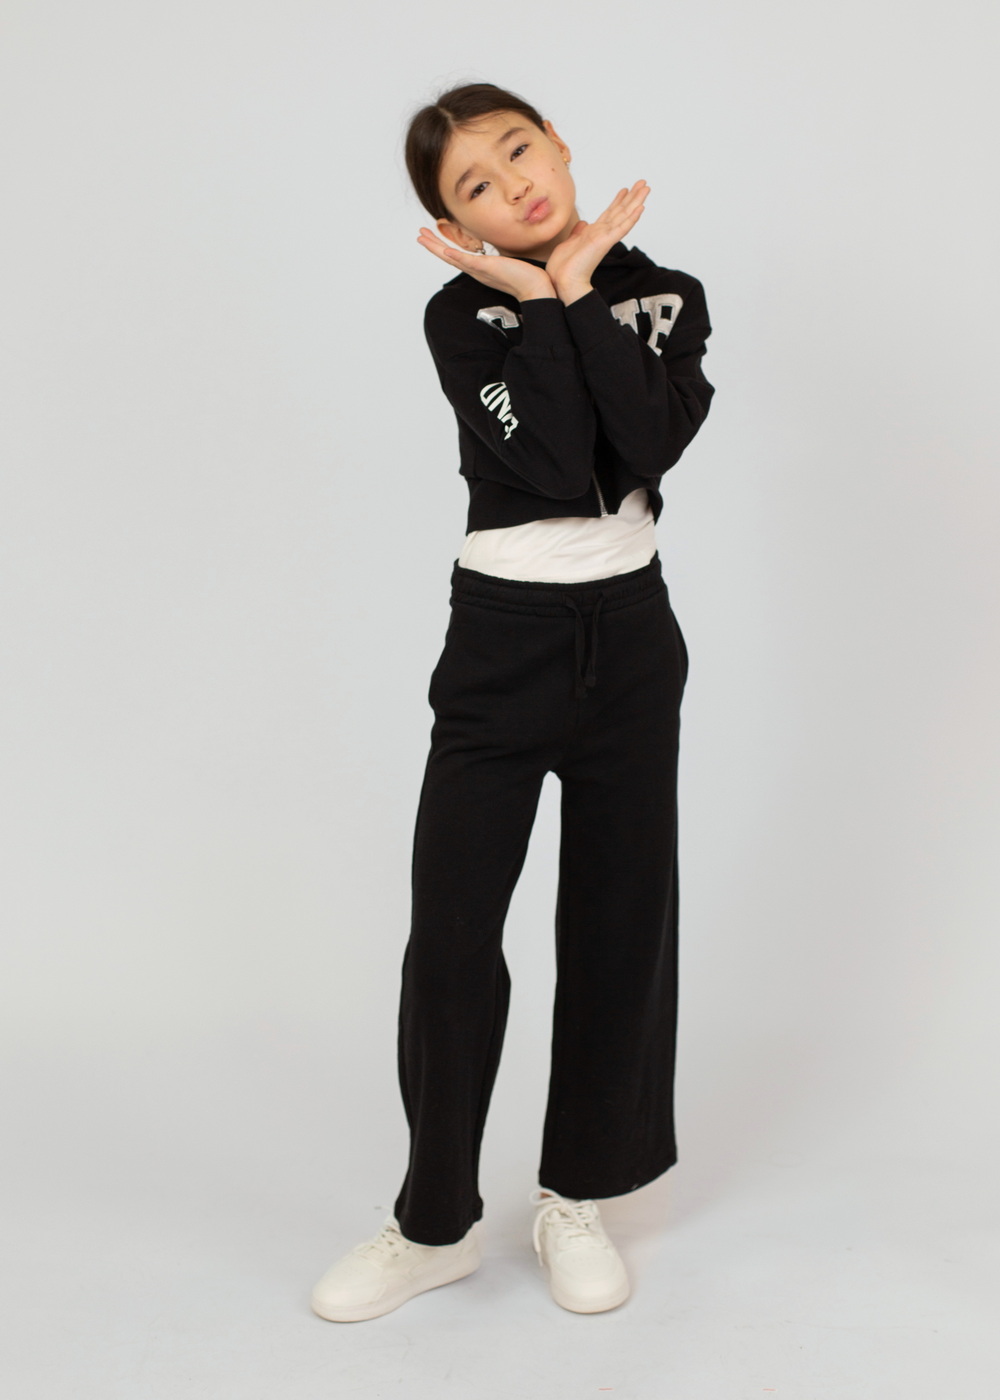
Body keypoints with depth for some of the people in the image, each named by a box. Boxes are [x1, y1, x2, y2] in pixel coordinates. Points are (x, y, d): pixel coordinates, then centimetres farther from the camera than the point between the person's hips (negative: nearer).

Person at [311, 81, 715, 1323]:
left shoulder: (663, 298, 3)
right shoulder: (464, 313, -3)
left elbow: (652, 444, -17)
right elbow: (551, 464, -19)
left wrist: (582, 290, -13)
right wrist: (542, 299, -15)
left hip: (628, 638, 2)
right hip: (500, 643, -2)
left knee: (620, 921, 8)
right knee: (450, 933, -3)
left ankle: (576, 1198, 25)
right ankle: (435, 1222, 15)